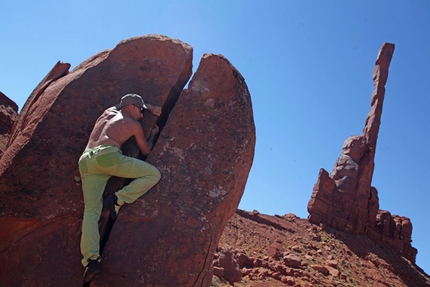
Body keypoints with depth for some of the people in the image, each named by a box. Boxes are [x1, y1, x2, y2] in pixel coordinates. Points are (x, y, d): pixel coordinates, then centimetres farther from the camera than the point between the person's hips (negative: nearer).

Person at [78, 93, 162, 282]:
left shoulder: (109, 111, 31)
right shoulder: (134, 124, 15)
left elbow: (127, 103, 53)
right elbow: (145, 151, 25)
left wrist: (151, 108, 44)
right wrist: (153, 134, 42)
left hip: (86, 161, 6)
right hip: (107, 156, -6)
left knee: (91, 211, -1)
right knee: (153, 174, 1)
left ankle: (91, 259, -18)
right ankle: (118, 199, -10)